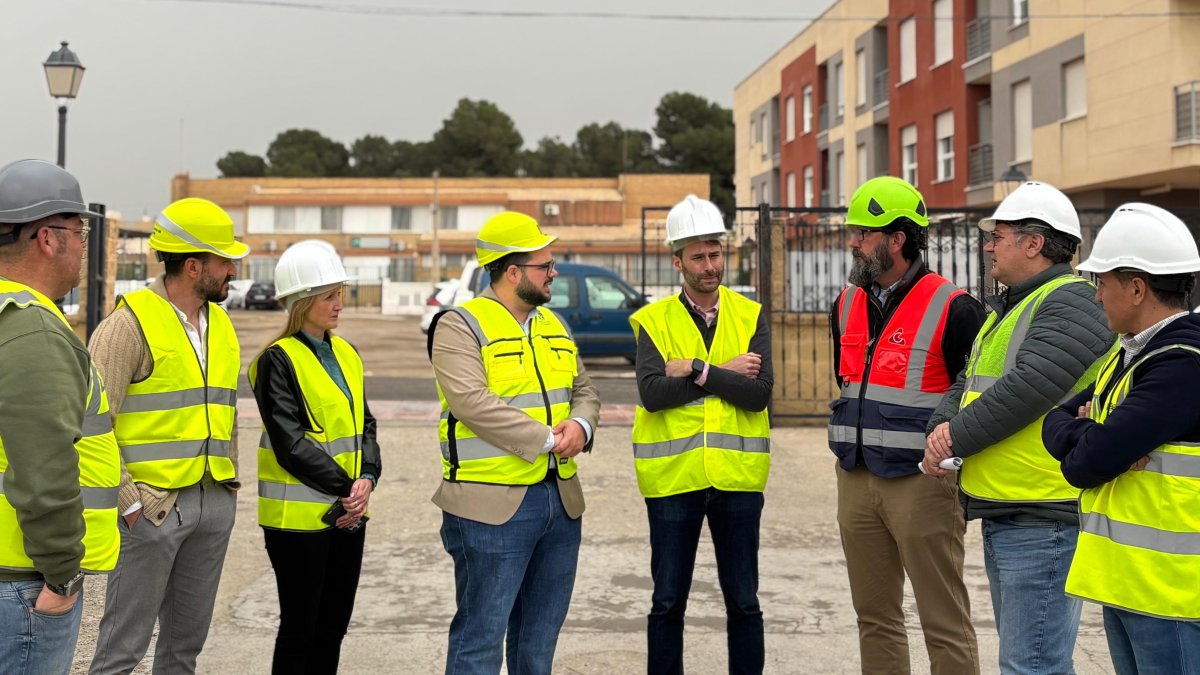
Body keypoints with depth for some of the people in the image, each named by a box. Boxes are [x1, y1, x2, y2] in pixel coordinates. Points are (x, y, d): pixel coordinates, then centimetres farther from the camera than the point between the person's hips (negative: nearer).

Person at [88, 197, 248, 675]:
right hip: (153, 505, -7)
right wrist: (128, 501, -15)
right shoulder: (131, 322, -10)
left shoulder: (221, 324, 13)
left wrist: (230, 485, 14)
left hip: (215, 503, 7)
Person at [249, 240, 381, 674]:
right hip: (299, 515, -7)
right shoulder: (278, 360, -10)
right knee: (299, 629, 2)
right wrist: (346, 488, -15)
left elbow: (364, 425, 10)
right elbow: (290, 443, -16)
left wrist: (367, 479, -7)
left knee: (334, 626, 13)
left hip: (347, 513, 7)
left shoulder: (346, 354, 11)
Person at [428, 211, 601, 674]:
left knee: (541, 634, 17)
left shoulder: (553, 324, 15)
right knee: (481, 635, -2)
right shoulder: (460, 326, -9)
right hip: (493, 506, -7)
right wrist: (546, 440, -20)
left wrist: (580, 425, -6)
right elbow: (472, 402, -22)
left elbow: (584, 390, 17)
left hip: (561, 499, 8)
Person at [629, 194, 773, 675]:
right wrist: (724, 373, -13)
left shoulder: (750, 316, 4)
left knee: (743, 602, 10)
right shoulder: (653, 321, 1)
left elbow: (759, 393, -9)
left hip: (738, 477, 1)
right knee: (667, 602, 9)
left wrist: (697, 371, -15)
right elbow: (652, 393, -14)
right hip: (673, 476, -1)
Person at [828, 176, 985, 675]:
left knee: (945, 624, -1)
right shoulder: (848, 305, 11)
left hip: (922, 482, -7)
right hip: (855, 480, 7)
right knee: (875, 616, 14)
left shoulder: (952, 310, -11)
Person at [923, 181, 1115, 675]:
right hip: (1000, 514, 10)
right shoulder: (1005, 308, 19)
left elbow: (1026, 389, -23)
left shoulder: (1071, 304, -13)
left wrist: (957, 438, -14)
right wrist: (943, 426, -4)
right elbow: (967, 382, 17)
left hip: (1042, 520, -10)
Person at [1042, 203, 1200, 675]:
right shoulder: (1131, 355, 11)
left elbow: (1087, 462, -24)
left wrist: (1074, 435, -3)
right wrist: (1090, 433, -11)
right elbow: (1056, 420, 10)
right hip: (1123, 581, 9)